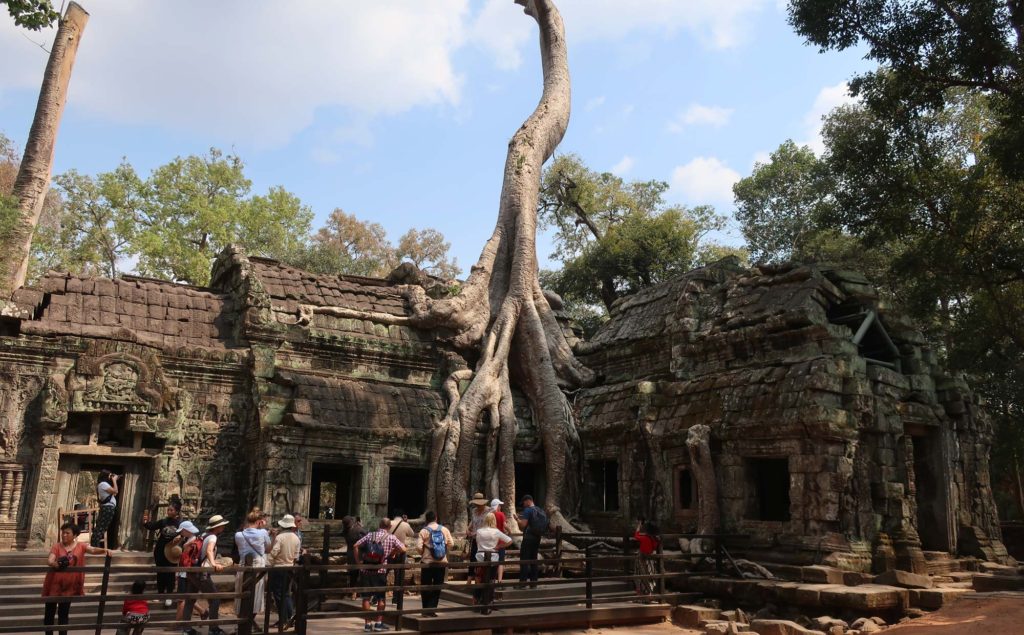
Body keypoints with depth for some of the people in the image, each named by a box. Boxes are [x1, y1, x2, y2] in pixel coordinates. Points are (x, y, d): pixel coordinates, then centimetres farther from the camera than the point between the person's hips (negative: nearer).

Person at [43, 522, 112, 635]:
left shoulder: (80, 546, -3)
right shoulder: (57, 546, -5)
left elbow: (93, 550, -19)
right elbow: (49, 561, -17)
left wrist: (104, 550, -40)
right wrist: (56, 564, -40)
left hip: (69, 586, 0)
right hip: (54, 584, 0)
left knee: (63, 614, 11)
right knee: (49, 612, 9)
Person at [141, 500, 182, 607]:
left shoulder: (181, 524, -8)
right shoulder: (163, 521, -2)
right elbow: (151, 526, -6)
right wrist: (145, 522, -24)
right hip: (160, 551, 2)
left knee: (170, 573, 3)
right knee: (160, 573, 11)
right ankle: (160, 594, 25)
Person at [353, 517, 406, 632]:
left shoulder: (370, 535, 7)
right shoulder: (391, 538, 1)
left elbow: (356, 546, 2)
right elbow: (403, 549, -8)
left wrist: (359, 561, 8)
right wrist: (392, 553, 9)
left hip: (366, 571, 2)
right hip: (380, 571, -2)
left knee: (366, 597, 9)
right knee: (381, 598, 11)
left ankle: (367, 623, 11)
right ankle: (379, 623, 11)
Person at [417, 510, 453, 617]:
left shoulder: (424, 531, -8)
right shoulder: (444, 529, 0)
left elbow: (420, 547, -14)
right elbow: (451, 544, -3)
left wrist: (422, 555, 7)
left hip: (427, 562, -2)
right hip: (441, 562, 2)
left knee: (426, 587, 11)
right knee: (437, 587, 10)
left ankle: (426, 609, 15)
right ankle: (431, 609, 6)